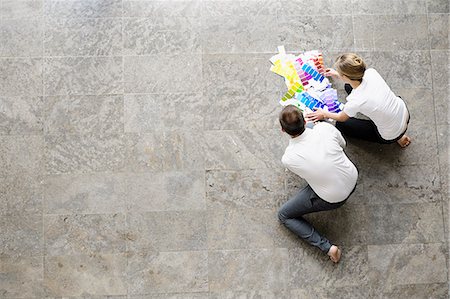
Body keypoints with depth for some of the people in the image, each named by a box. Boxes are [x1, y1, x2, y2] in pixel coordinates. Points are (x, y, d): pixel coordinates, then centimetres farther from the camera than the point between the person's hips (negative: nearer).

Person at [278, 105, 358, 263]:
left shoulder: (288, 158, -25)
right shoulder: (325, 128, -21)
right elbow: (342, 144, 3)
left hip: (331, 199, -4)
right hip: (352, 180, 5)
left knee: (284, 215, 14)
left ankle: (327, 247, 3)